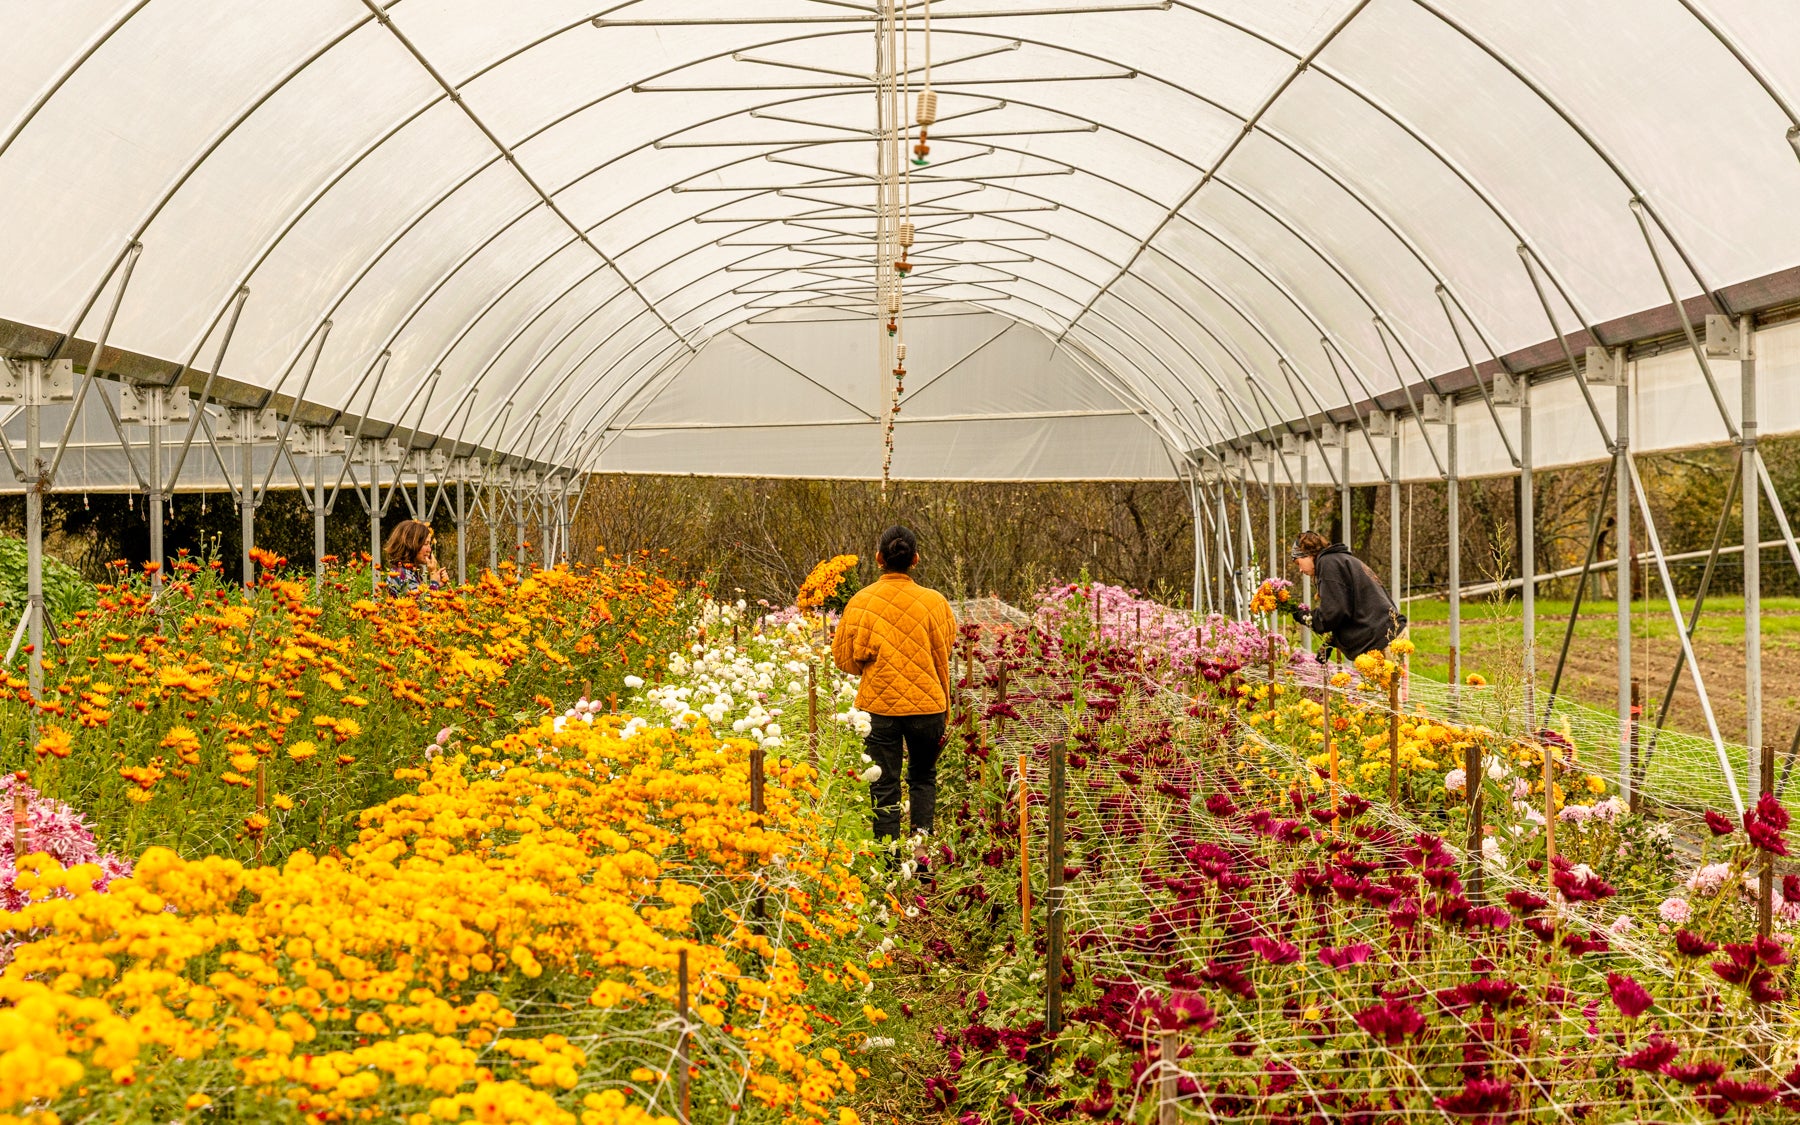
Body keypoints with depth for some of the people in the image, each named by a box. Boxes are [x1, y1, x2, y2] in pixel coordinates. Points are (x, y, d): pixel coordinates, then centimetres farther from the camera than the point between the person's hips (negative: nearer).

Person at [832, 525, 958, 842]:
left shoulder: (861, 601, -6)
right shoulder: (934, 601, -5)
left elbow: (844, 657, 0)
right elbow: (943, 658, 4)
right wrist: (944, 708, 15)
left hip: (878, 705, -1)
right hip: (926, 705, 1)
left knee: (884, 786, 7)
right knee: (923, 777, 19)